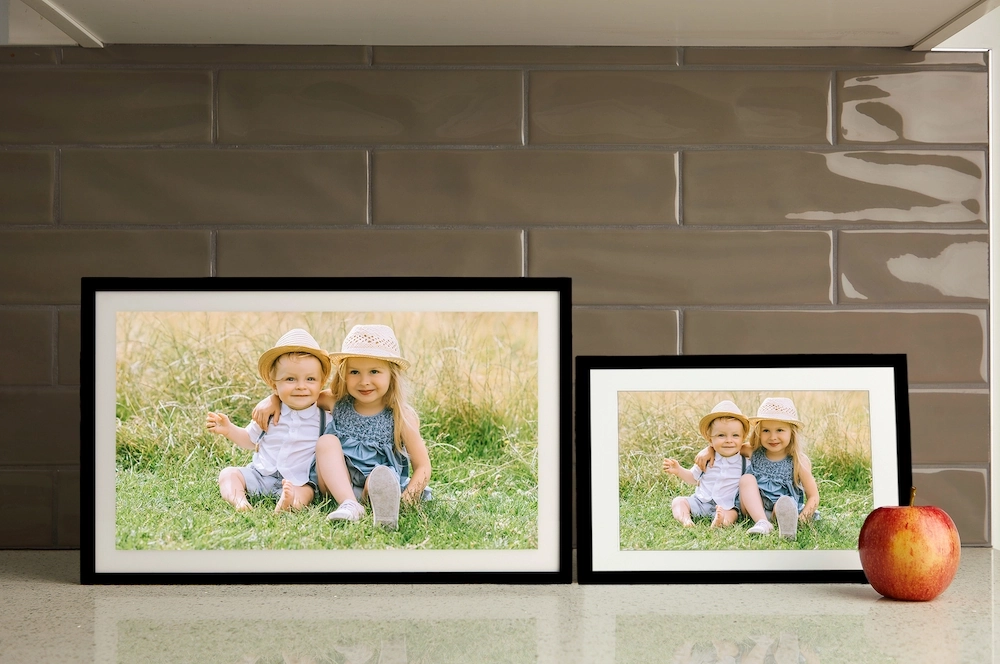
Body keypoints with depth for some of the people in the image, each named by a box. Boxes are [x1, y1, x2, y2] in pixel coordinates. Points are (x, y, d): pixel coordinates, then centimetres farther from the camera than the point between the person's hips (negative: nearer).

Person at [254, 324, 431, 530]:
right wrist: (272, 400, -2)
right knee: (326, 441, -23)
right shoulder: (337, 403, 0)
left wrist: (405, 500, -26)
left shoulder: (401, 417, -10)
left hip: (376, 489, -4)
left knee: (381, 475, -35)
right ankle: (349, 505, -38)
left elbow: (422, 466, -9)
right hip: (337, 483, 4)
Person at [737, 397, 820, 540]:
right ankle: (762, 523, -37)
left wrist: (801, 519, -23)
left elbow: (813, 497, -6)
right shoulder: (754, 454, 1)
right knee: (746, 479, -23)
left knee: (784, 502, -34)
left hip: (782, 512, -3)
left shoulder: (799, 462, -7)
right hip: (755, 509, 3)